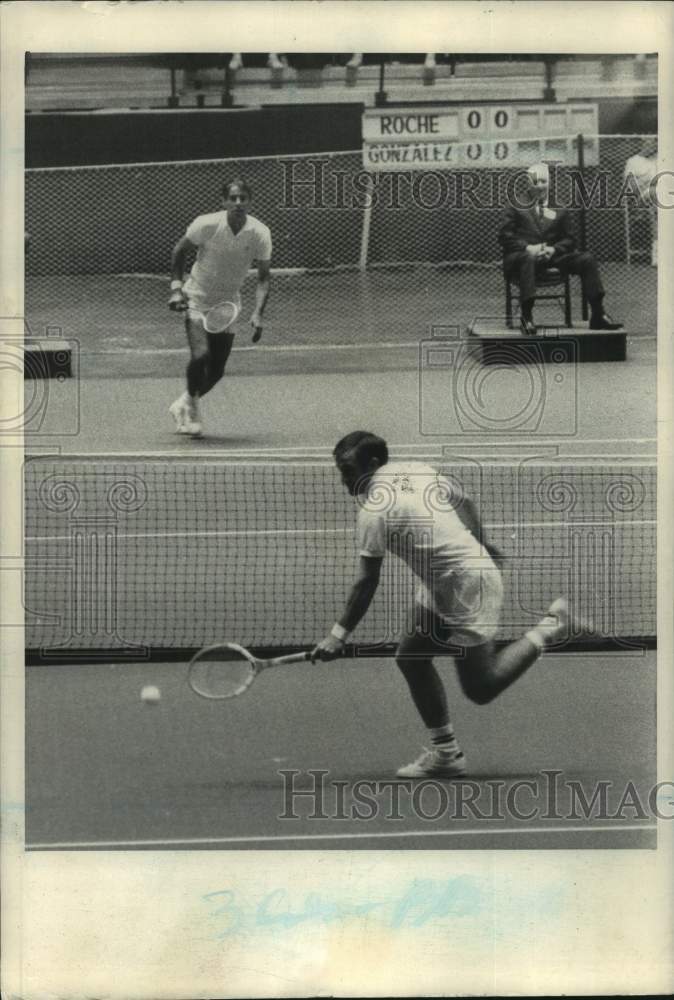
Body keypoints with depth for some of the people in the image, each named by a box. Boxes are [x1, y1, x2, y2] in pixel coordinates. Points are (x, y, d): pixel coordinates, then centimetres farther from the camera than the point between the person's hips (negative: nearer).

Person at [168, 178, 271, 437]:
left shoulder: (260, 234, -15)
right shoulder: (206, 225, -20)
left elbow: (263, 277, -8)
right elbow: (179, 251, -3)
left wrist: (257, 314, -21)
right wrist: (176, 288, -11)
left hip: (228, 305, 3)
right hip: (197, 299, -3)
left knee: (216, 372, 4)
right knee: (201, 355, -23)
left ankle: (183, 405, 32)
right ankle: (191, 406, 2)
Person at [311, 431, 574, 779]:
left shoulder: (374, 511, -21)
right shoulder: (416, 470, 3)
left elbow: (366, 583, -18)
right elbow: (464, 502, 16)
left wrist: (339, 634, -13)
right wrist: (480, 545, 31)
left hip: (467, 585, -10)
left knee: (480, 689, -3)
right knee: (411, 657, 8)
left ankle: (547, 629, 7)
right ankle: (445, 753, 11)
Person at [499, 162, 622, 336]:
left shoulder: (559, 211, 21)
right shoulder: (516, 207, 14)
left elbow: (569, 240, 15)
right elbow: (504, 236, 4)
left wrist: (553, 249, -8)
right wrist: (527, 248, -14)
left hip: (553, 255, 4)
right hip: (522, 255, -3)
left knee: (587, 260, -17)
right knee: (529, 259, -41)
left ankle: (598, 315, -18)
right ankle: (526, 317, -46)